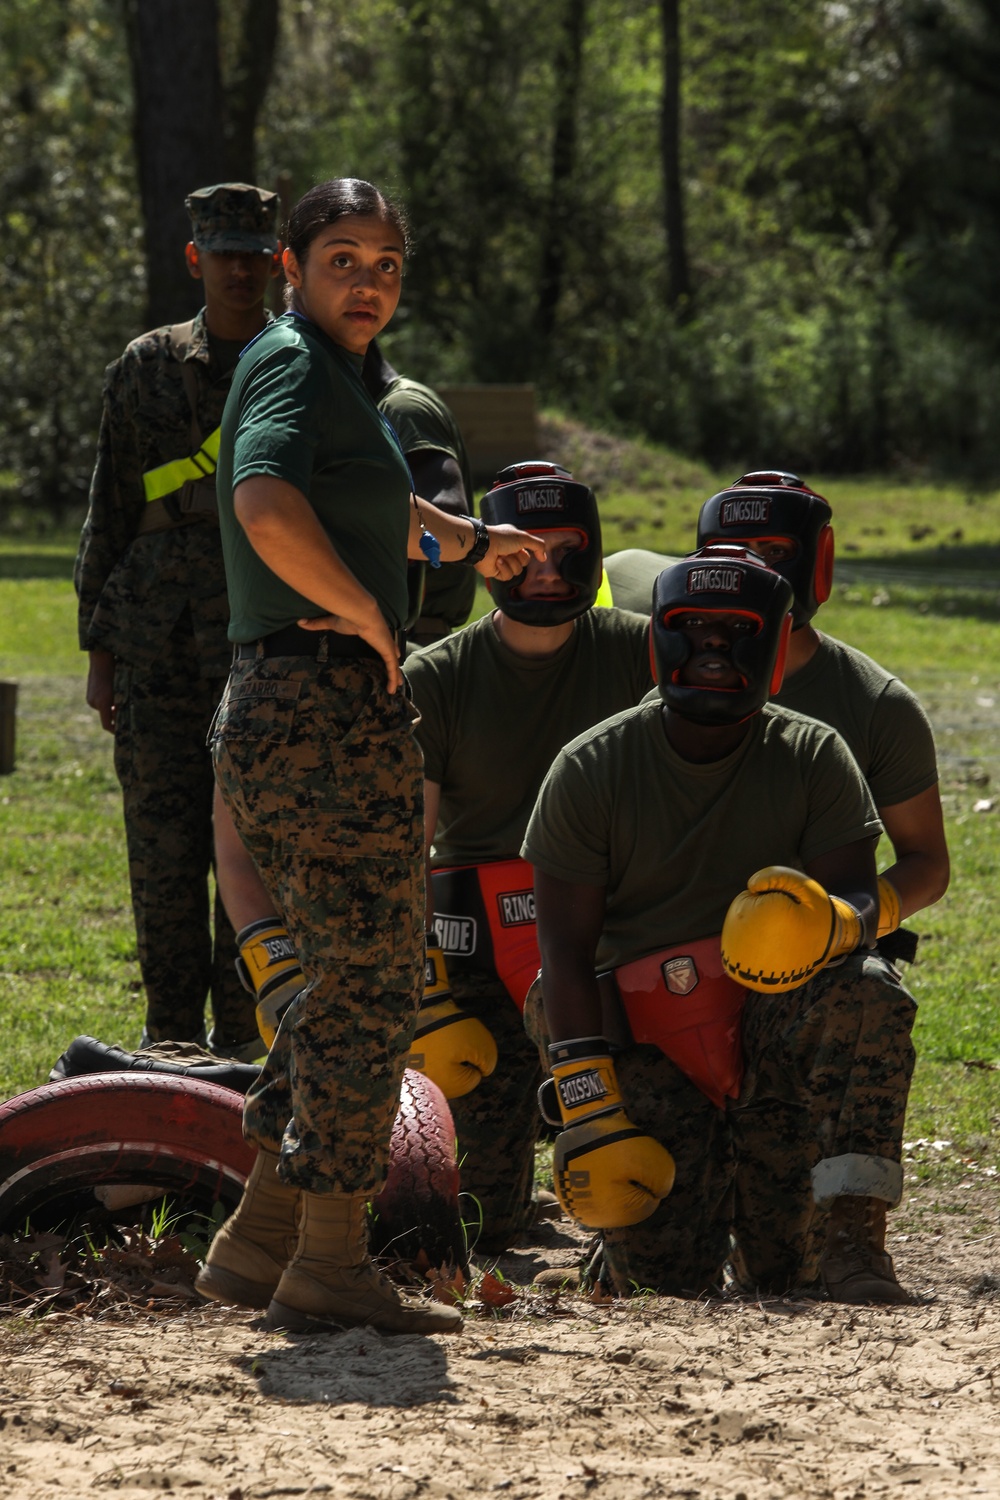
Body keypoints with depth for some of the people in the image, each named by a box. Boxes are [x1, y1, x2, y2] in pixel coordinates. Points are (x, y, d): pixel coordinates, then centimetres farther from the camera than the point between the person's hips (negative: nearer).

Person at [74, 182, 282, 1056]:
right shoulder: (147, 368, 11)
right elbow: (111, 513, 13)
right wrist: (98, 649, 9)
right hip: (158, 635, 2)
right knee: (162, 840, 0)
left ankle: (242, 1042, 2)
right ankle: (173, 1038, 8)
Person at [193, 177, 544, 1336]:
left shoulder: (324, 373, 21)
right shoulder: (295, 365, -11)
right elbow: (267, 506, -31)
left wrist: (468, 543, 54)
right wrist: (370, 616, -20)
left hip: (277, 716, 10)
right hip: (329, 704, -10)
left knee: (350, 982, 16)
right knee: (369, 985, -5)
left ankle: (256, 1242, 17)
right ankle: (329, 1263, -1)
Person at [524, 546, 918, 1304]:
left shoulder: (813, 758, 0)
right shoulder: (591, 770, -2)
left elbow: (860, 899, -10)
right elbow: (566, 951, -5)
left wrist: (825, 923, -38)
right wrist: (589, 1115, -14)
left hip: (774, 1017, 0)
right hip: (649, 1046, 0)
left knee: (869, 992, -34)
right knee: (662, 1274, -15)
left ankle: (854, 1239, -30)